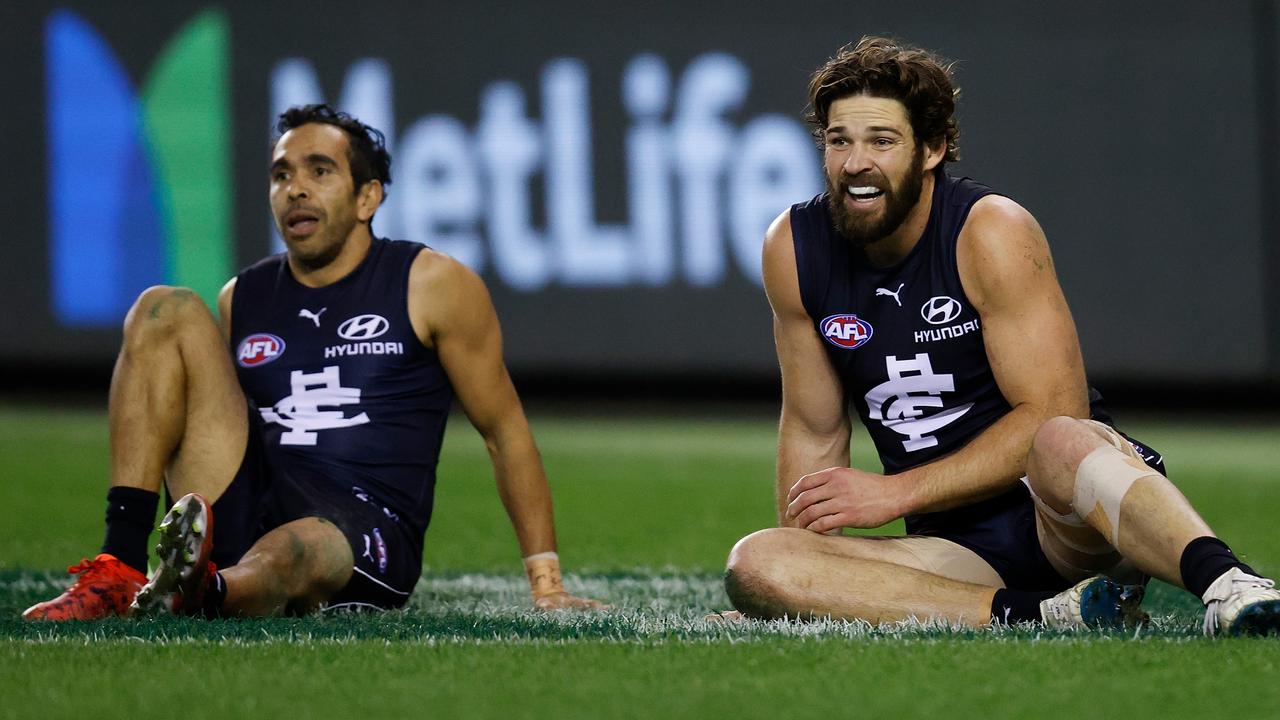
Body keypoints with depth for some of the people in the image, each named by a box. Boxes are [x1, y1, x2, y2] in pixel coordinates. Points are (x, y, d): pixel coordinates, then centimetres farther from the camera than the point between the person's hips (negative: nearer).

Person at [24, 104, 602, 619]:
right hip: (244, 513, 5)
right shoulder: (241, 300, 17)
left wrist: (547, 585, 5)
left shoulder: (433, 286, 6)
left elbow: (506, 431, 8)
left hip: (369, 532, -5)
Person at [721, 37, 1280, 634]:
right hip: (958, 551, 4)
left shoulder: (990, 233, -9)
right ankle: (1047, 613, -30)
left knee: (1060, 444, -40)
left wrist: (894, 493, -17)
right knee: (752, 567, -24)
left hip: (1066, 522, -4)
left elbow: (1052, 411, -14)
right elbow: (812, 430, 12)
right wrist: (800, 590, 4)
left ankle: (1228, 586, -62)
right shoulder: (793, 249, 3)